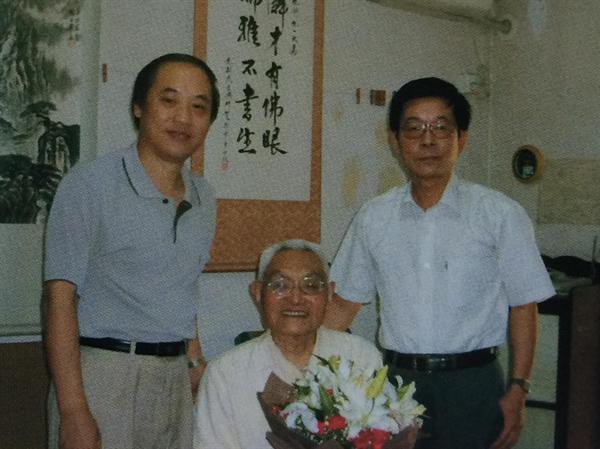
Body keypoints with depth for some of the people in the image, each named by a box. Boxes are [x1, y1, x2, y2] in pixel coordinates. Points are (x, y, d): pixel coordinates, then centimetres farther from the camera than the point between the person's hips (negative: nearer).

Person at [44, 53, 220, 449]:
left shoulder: (204, 198, 10)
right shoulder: (89, 185, -8)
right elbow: (60, 297, -12)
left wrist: (194, 363, 11)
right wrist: (73, 412, -18)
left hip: (176, 381, 6)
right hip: (104, 375, -5)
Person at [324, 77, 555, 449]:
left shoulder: (501, 215, -2)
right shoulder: (373, 219, 6)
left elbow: (523, 306, -1)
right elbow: (346, 302, 13)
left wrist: (518, 391, -7)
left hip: (472, 387, -2)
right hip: (396, 381, 3)